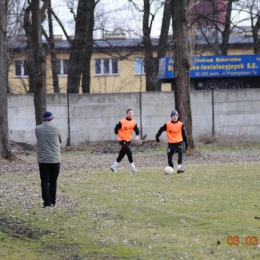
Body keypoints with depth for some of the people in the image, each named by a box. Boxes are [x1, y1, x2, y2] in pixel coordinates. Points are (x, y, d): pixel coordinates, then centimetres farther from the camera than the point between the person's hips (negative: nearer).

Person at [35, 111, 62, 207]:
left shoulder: (37, 129, 0)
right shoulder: (56, 129, -6)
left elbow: (39, 141, 11)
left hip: (42, 160, 1)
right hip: (55, 160, -1)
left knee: (44, 181, 1)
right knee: (53, 181, 11)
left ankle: (47, 202, -9)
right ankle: (52, 201, 14)